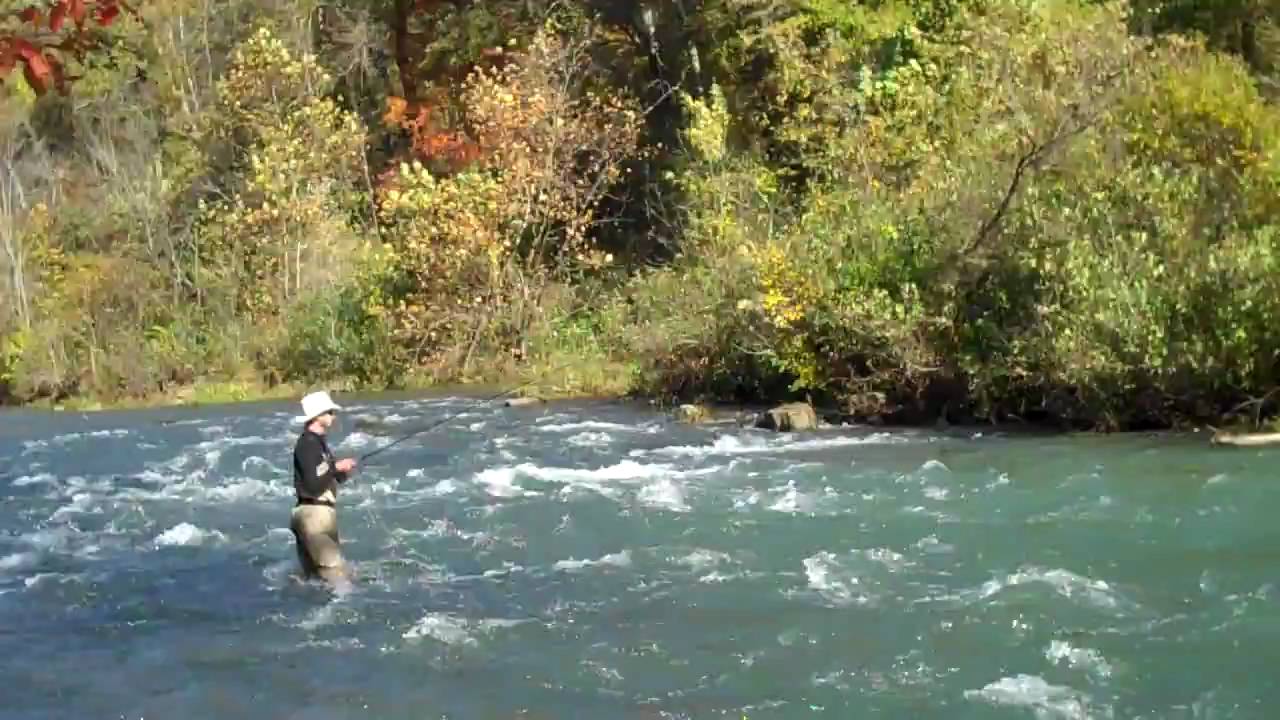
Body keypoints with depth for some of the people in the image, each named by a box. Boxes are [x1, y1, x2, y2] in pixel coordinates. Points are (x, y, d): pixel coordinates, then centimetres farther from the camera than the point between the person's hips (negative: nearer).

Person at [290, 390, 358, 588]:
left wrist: (342, 472, 2)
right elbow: (313, 485, -21)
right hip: (313, 514, -10)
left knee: (315, 575, 15)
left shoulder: (319, 442, 16)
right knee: (334, 569, -14)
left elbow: (328, 479, 21)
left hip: (324, 512, 10)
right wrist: (336, 467, -15)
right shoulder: (306, 444, -14)